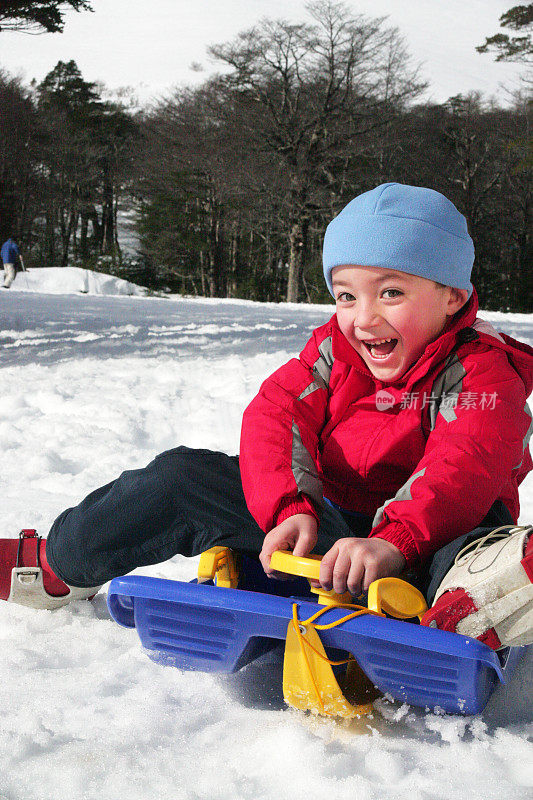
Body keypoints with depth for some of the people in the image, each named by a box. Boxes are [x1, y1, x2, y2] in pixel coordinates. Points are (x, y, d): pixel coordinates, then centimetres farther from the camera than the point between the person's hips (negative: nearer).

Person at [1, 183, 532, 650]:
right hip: (321, 521, 4)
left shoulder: (481, 373, -12)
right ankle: (55, 567, 9)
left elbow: (463, 469, -30)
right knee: (183, 475, -5)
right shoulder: (333, 348, 4)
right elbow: (275, 416, -8)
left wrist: (394, 543, -48)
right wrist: (290, 509, -27)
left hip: (422, 539, -4)